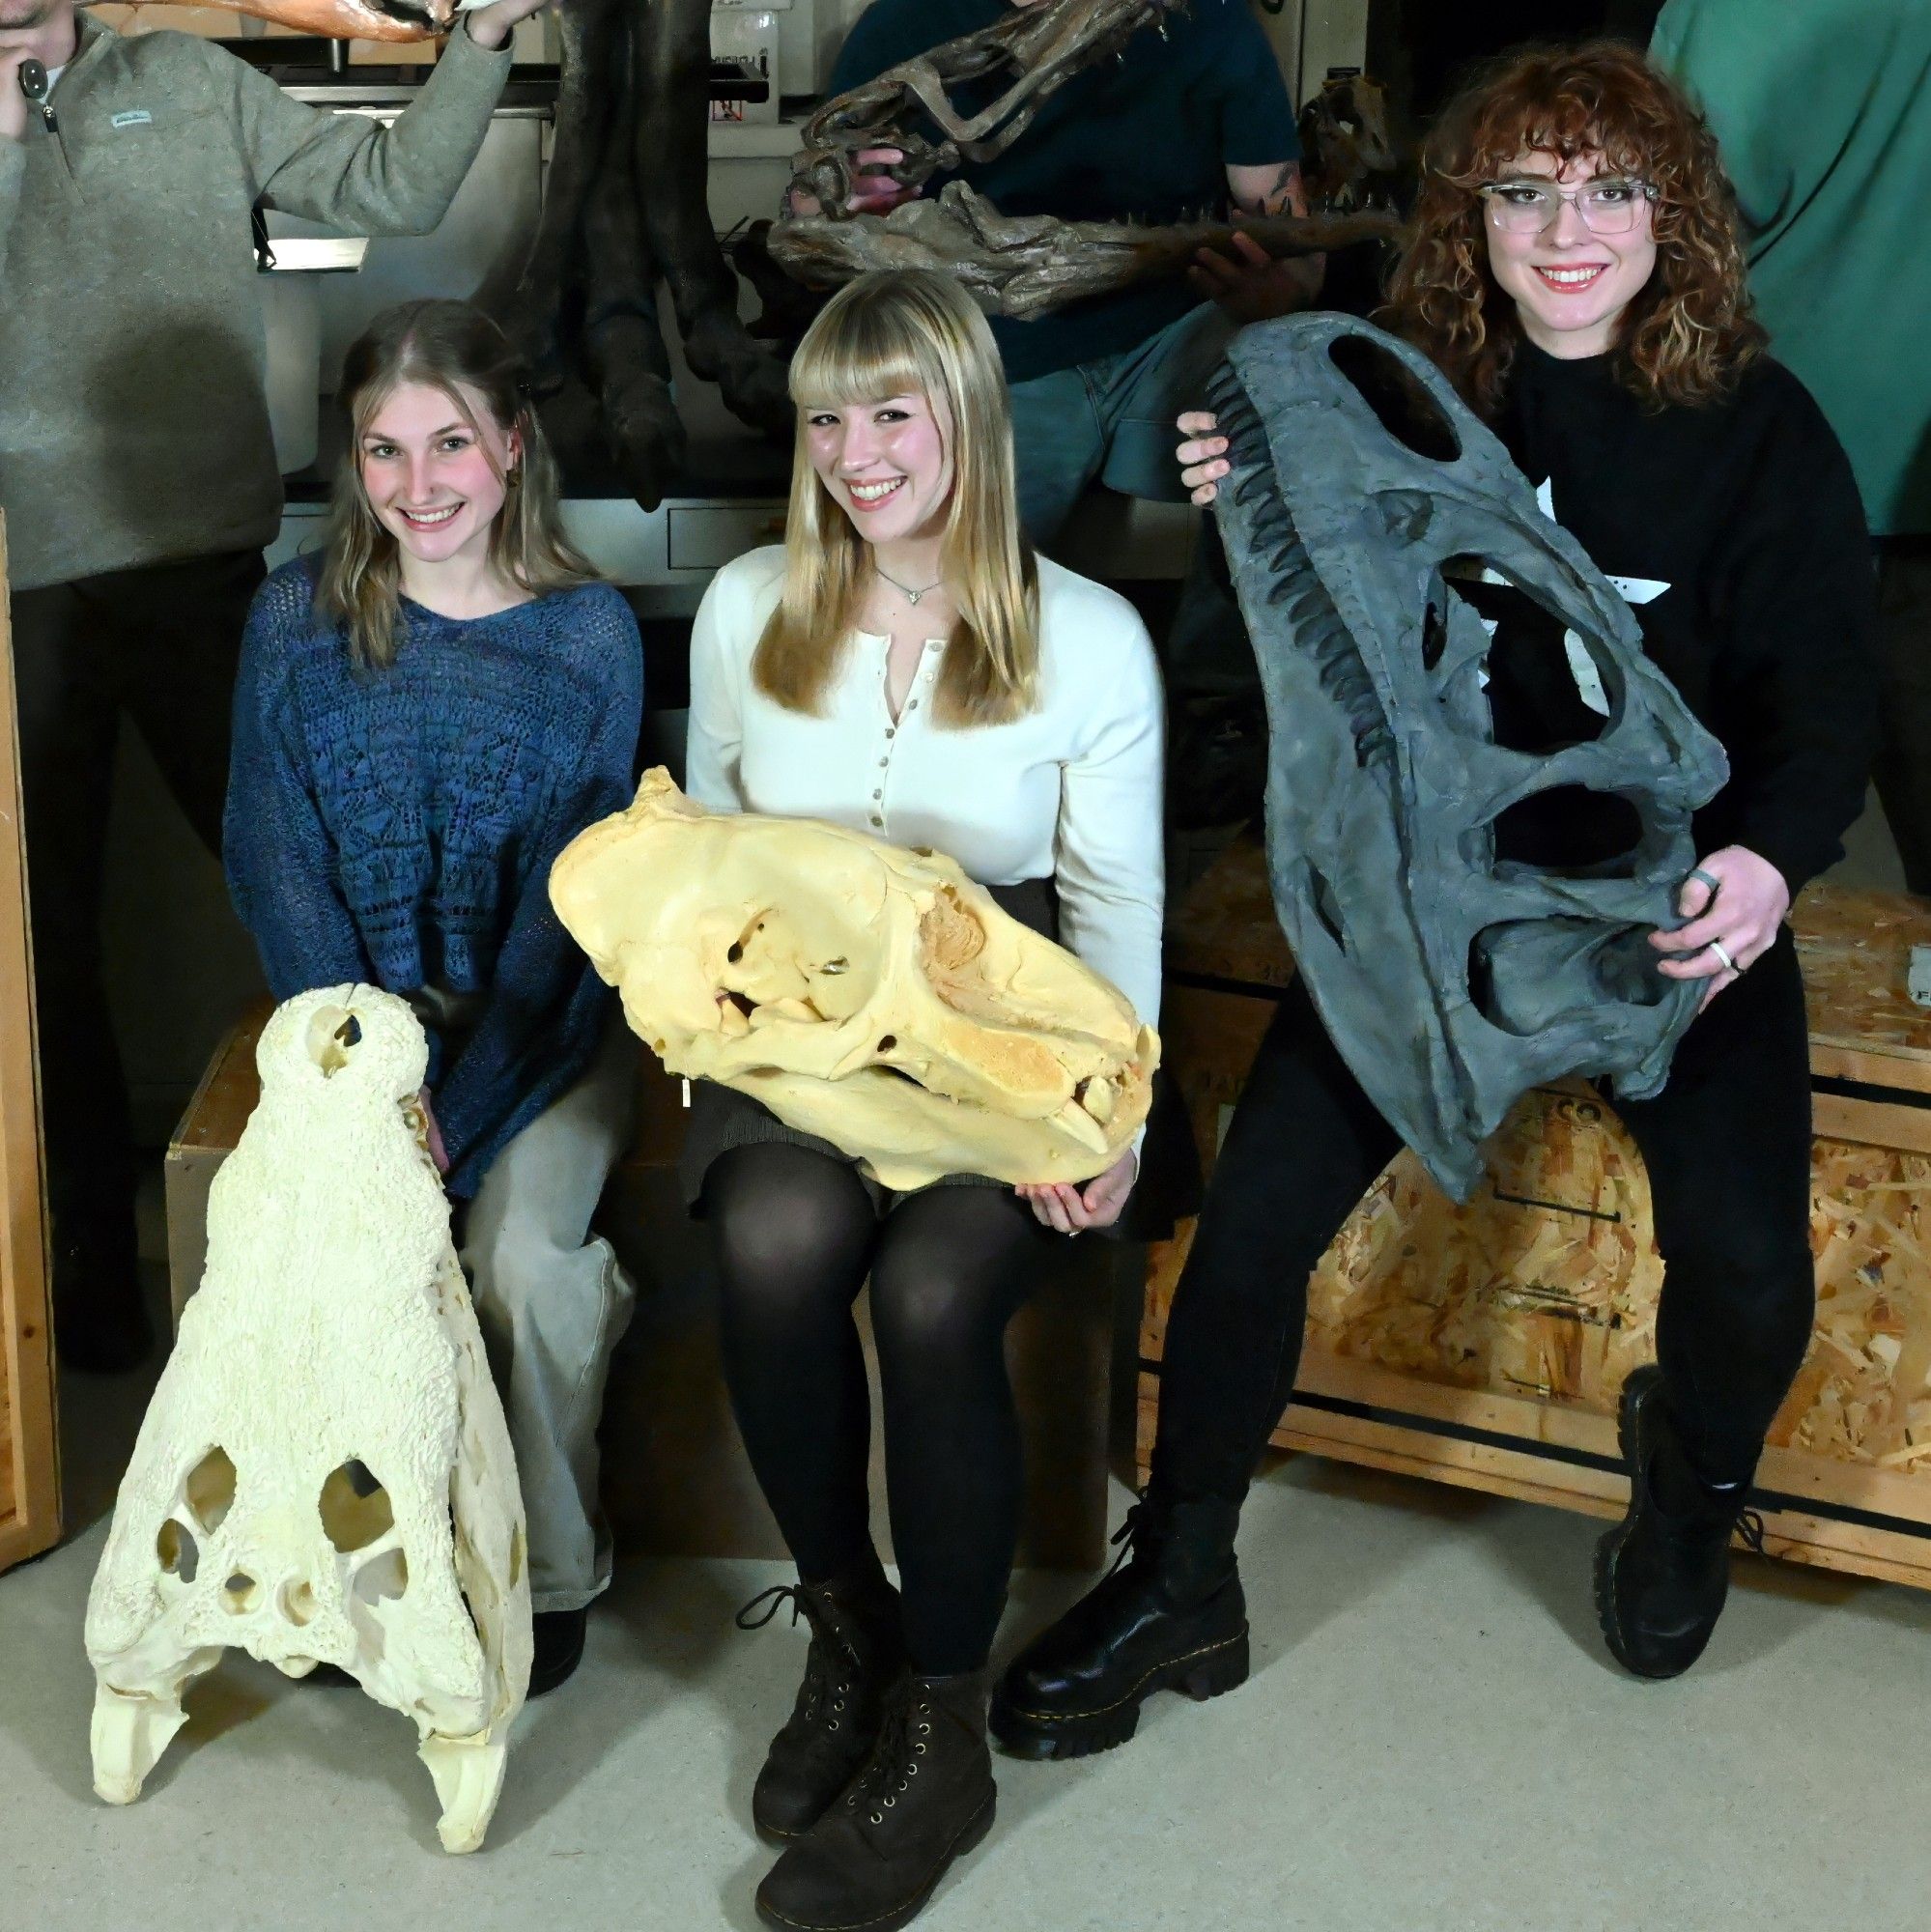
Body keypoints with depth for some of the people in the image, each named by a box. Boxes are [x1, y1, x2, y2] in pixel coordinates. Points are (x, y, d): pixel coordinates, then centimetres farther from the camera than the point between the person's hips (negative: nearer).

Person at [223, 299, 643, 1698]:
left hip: (547, 1011, -1)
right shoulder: (296, 622, -2)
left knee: (523, 1255, -25)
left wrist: (458, 1111, -20)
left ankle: (552, 1569, 0)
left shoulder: (589, 634, -7)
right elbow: (278, 870, -2)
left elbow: (564, 909, -10)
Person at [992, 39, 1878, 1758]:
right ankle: (1181, 1581, 9)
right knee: (1256, 1208, -12)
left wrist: (1767, 858, -29)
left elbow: (1822, 694, -8)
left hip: (1676, 901, -1)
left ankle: (1695, 1476, 23)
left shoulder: (1757, 428, -4)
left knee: (1749, 1271, -16)